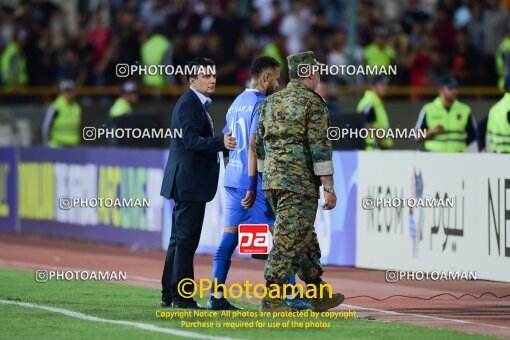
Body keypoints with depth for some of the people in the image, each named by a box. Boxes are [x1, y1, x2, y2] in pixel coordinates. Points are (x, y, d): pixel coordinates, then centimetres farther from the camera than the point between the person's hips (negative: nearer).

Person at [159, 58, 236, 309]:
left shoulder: (196, 103, 19)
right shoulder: (189, 104, -13)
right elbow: (191, 141, -24)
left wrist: (224, 143, 20)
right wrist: (221, 142, -34)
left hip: (186, 182, 11)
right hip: (190, 182, -11)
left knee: (180, 240, 13)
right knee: (186, 240, -9)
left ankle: (169, 295, 18)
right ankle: (181, 297, -9)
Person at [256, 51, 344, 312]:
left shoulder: (271, 102, 14)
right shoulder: (313, 103, -8)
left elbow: (260, 145, 17)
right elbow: (320, 147, -14)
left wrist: (265, 179, 26)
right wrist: (329, 188, -13)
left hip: (272, 179, 8)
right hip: (300, 182, -8)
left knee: (306, 240, 16)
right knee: (288, 241, -7)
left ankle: (319, 295, 21)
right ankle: (272, 299, -10)